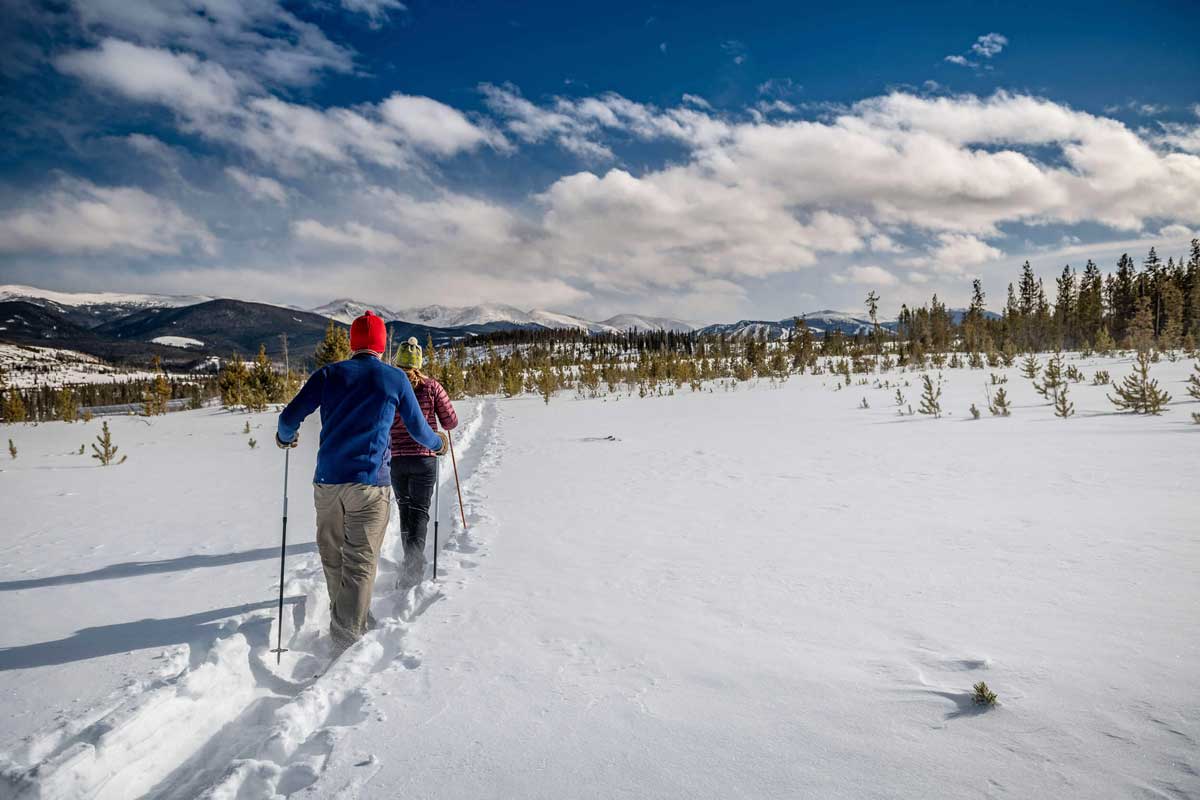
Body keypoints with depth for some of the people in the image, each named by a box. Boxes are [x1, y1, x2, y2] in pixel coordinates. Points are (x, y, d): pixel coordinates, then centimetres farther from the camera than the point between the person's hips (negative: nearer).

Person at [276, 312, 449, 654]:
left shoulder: (329, 373, 6)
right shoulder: (396, 378, 2)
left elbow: (290, 417, 6)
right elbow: (418, 429, 9)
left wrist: (284, 437, 29)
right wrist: (438, 444, 30)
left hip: (327, 481, 3)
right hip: (370, 484, -3)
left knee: (332, 556, 19)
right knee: (360, 562, -1)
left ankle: (342, 616, 36)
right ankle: (347, 639, -8)